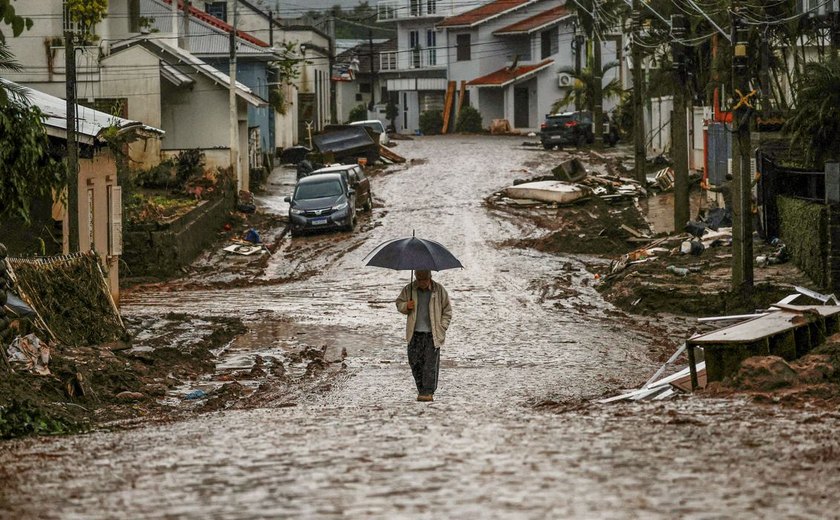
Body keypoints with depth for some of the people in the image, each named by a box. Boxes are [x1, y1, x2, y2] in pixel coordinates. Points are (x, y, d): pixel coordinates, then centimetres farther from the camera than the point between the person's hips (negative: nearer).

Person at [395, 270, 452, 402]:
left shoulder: (439, 290, 0)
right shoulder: (409, 289, 4)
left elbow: (447, 311, 6)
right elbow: (399, 303, 15)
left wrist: (442, 327, -3)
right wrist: (406, 306, -8)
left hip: (432, 334, -2)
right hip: (415, 333, 2)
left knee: (431, 364, -7)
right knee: (414, 361, 1)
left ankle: (428, 392, -6)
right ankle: (421, 389, 15)